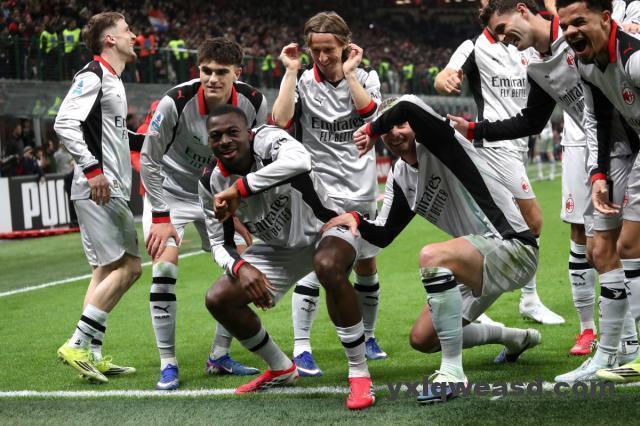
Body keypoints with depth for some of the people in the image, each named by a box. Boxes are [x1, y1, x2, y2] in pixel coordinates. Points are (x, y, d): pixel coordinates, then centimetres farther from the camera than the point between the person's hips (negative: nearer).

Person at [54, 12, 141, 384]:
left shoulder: (113, 81, 19)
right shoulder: (92, 77, -11)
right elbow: (64, 123, -20)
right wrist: (92, 169, -25)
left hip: (110, 190, 10)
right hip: (99, 190, -10)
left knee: (108, 269, 10)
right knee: (127, 266, -11)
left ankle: (93, 355, 11)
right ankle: (78, 345, -10)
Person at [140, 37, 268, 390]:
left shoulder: (253, 103, -17)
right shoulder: (176, 101, -29)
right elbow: (149, 160, -19)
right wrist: (161, 217, -20)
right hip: (170, 192, -4)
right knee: (164, 268, -18)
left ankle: (219, 357, 13)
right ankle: (168, 364, -9)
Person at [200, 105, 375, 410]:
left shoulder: (268, 140, -30)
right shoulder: (212, 183, -13)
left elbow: (299, 161, -54)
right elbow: (220, 244, -4)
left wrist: (239, 189, -49)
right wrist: (241, 267, -28)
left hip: (327, 228, -6)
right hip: (280, 248, 6)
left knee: (328, 267, -40)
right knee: (218, 299, -5)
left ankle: (360, 374, -25)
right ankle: (281, 370, 20)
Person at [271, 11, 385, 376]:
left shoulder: (366, 77, 3)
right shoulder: (303, 82, -1)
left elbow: (370, 111, -17)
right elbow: (281, 120, -18)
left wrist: (348, 72, -17)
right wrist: (291, 71, -15)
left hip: (361, 191, 3)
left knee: (367, 267, 11)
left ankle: (367, 336, 32)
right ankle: (302, 349, -13)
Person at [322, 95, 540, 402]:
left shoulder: (437, 143, -14)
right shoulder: (400, 179, 10)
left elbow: (407, 106, -33)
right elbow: (383, 236, 10)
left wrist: (370, 130, -17)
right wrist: (357, 221, -10)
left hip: (514, 247, -10)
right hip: (481, 259, 10)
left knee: (431, 256, -36)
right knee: (422, 339, 12)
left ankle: (453, 372, -29)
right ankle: (517, 338, 36)